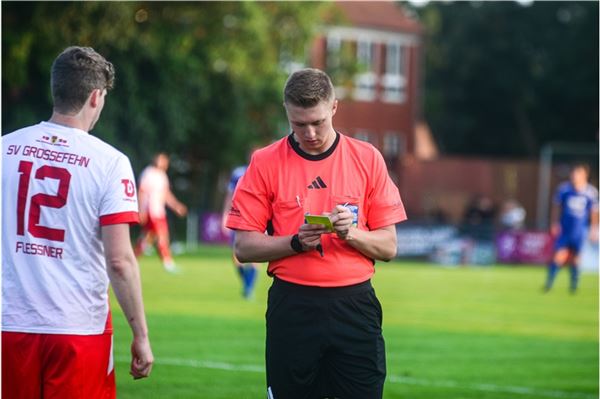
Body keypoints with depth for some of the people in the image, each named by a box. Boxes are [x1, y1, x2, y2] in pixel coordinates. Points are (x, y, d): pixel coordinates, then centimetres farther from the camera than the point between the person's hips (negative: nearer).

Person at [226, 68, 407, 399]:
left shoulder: (367, 159, 5)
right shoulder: (266, 162, 2)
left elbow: (388, 247, 6)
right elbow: (244, 248, 1)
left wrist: (351, 232, -13)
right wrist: (297, 242, -14)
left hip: (354, 306, 1)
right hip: (292, 307, -1)